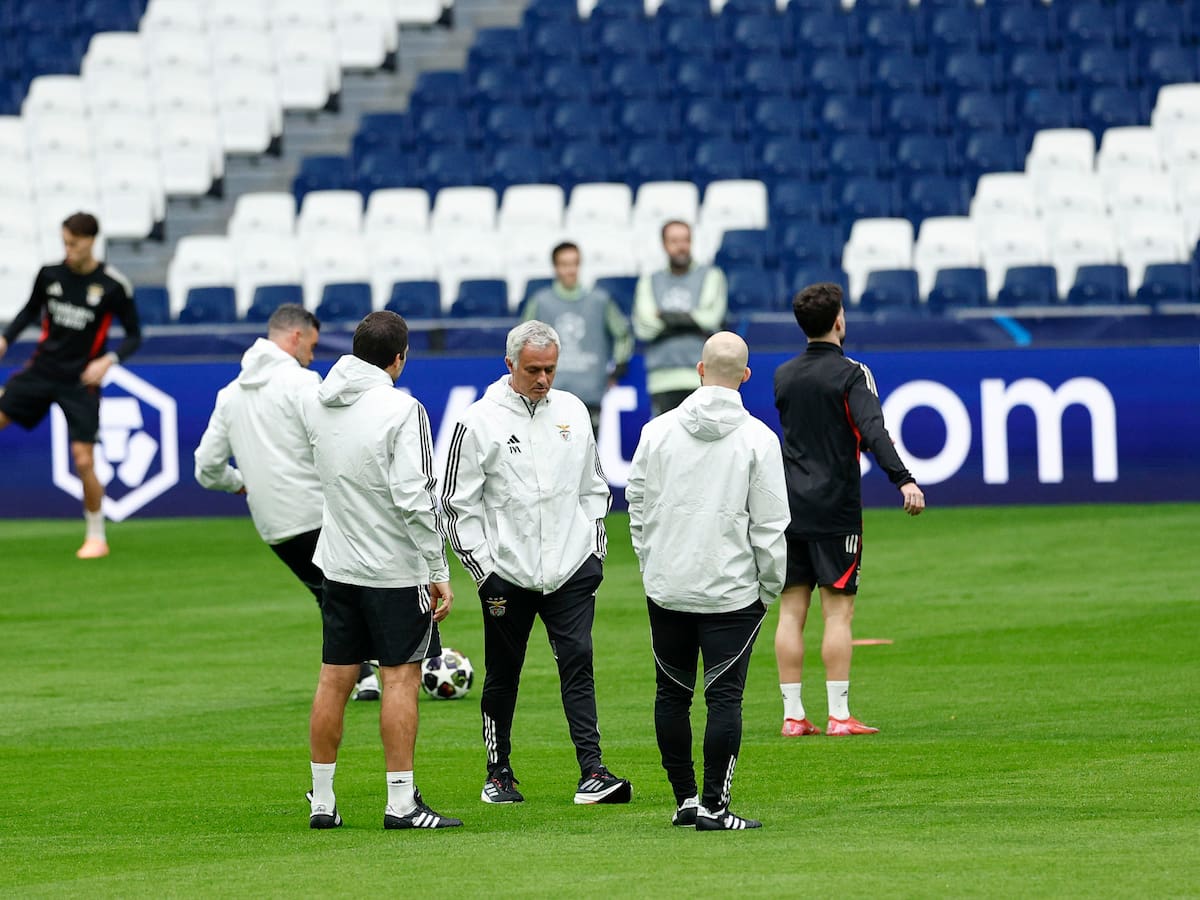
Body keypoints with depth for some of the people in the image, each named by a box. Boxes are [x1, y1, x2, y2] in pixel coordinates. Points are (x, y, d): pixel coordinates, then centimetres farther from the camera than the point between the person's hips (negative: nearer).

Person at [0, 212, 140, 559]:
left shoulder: (114, 285, -11)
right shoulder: (49, 273, -1)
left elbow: (134, 335, -3)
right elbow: (31, 311, 16)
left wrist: (109, 360, -20)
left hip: (81, 382, -4)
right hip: (41, 370, 4)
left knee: (84, 461, -7)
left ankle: (96, 537, 10)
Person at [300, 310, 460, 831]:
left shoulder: (314, 404, 3)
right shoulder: (401, 411, -16)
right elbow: (414, 499, -20)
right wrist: (439, 572, -15)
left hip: (337, 563, 6)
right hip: (394, 568, -6)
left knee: (335, 678, 10)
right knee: (401, 676, -2)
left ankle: (321, 801, 14)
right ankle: (401, 803, -4)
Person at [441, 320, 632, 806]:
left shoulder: (572, 411, 8)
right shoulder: (480, 421, -6)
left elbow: (593, 487, 18)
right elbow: (458, 503, -3)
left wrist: (595, 548, 11)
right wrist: (482, 568, -7)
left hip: (571, 567, 2)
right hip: (507, 572, -2)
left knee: (577, 662, -9)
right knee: (502, 675, 7)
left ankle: (592, 772, -13)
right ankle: (499, 774, 20)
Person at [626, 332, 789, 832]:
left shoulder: (658, 431, 1)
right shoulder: (757, 439, -6)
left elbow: (638, 508, 5)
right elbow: (770, 526, -5)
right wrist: (770, 587, 6)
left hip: (667, 588, 3)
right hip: (732, 591, -3)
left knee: (672, 695, 12)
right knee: (724, 697, -1)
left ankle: (685, 799, 16)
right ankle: (713, 806, -5)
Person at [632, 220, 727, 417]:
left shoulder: (710, 276, 10)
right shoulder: (649, 282, 16)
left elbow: (710, 318, -5)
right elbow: (642, 327, 1)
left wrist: (665, 316, -2)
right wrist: (690, 319, -3)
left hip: (701, 378, -2)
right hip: (662, 379, 2)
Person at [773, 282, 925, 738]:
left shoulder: (783, 375, 11)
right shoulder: (850, 373, -8)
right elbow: (873, 430, -23)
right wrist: (903, 479, -33)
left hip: (789, 507, 5)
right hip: (835, 508, -5)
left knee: (791, 610, 5)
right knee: (838, 611, -3)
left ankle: (793, 716, 4)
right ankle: (838, 715, -5)